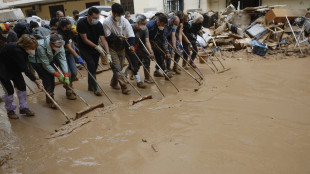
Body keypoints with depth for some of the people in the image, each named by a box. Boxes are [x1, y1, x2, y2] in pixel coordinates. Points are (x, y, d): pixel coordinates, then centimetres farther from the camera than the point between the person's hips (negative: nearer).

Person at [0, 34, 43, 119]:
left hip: (14, 68, 8)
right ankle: (10, 111, 17)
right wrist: (35, 80, -30)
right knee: (10, 90, -5)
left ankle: (23, 108, 18)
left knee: (22, 86, 3)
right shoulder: (16, 50, -36)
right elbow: (24, 69, -33)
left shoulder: (22, 48, -13)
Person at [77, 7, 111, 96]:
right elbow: (85, 39, -18)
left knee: (94, 67, 6)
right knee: (91, 65, -17)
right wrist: (96, 46, -22)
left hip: (95, 48, 4)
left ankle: (90, 86, 27)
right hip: (84, 48, -4)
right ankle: (95, 88, -9)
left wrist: (108, 53, -26)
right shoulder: (81, 23, -21)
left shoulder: (99, 25, -13)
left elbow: (103, 39, -17)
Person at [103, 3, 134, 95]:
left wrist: (131, 45, -28)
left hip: (122, 47, 4)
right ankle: (124, 87, -8)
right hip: (112, 47, -4)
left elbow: (131, 34, -12)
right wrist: (117, 37, -30)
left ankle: (114, 83, 33)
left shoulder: (124, 20, -8)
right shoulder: (107, 22, -16)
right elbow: (108, 37, -14)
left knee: (120, 66, 12)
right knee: (117, 67, -9)